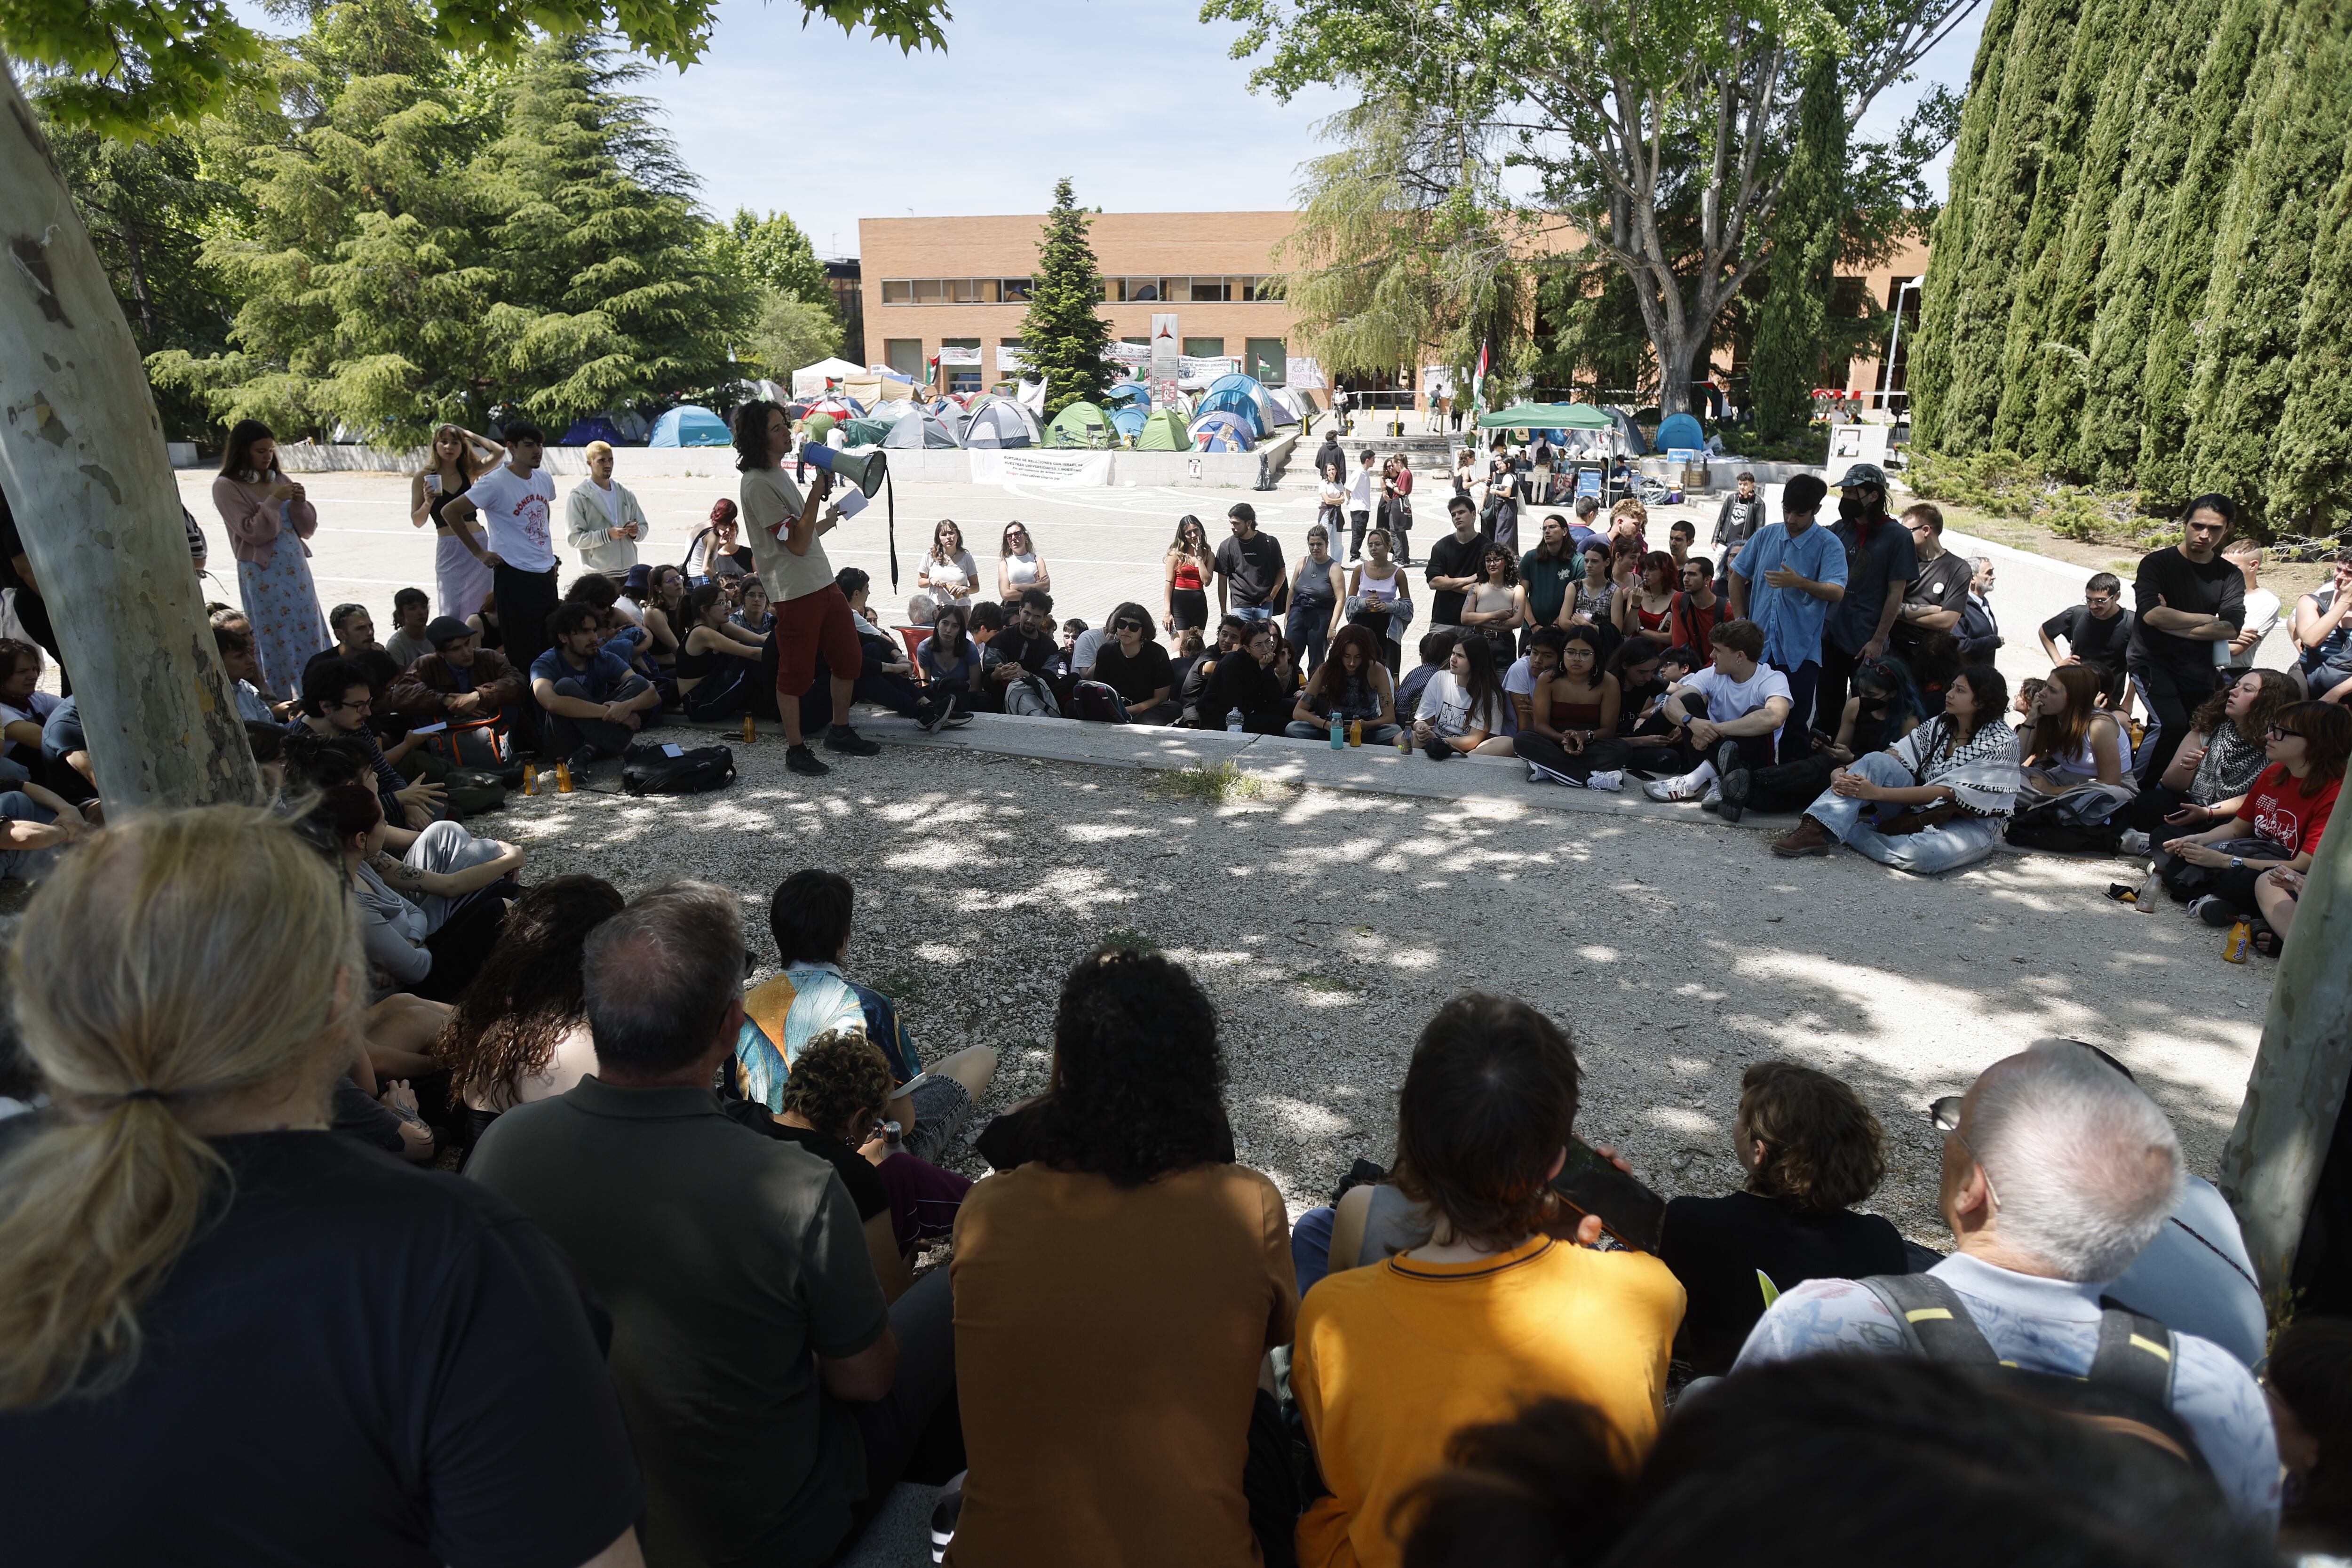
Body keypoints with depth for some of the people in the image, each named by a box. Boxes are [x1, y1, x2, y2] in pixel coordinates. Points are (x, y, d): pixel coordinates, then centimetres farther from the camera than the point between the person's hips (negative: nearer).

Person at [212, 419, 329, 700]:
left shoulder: (280, 479, 10)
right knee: (276, 640, -2)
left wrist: (300, 503, -8)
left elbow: (307, 530, 10)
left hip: (296, 569, 5)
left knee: (310, 634, 6)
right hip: (263, 575, -5)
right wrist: (275, 500, -15)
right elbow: (253, 532, -11)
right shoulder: (226, 487, -4)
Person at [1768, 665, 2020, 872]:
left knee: (1924, 853, -41)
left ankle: (1847, 831, -22)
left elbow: (1946, 792, -20)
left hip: (1971, 824, -5)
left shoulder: (2001, 742, -14)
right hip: (1921, 811, 5)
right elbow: (1895, 756, -5)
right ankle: (1816, 829, -33)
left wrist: (1877, 792, -27)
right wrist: (1845, 773, -24)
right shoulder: (1941, 725, 5)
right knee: (1877, 762, -20)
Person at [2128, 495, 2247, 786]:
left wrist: (2172, 623, -13)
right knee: (2172, 724, -25)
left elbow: (2231, 629, -7)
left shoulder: (2231, 576, 8)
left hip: (2199, 670, 5)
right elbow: (2151, 614, -18)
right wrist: (2208, 619, -7)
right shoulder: (2157, 562, -1)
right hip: (2153, 662, -5)